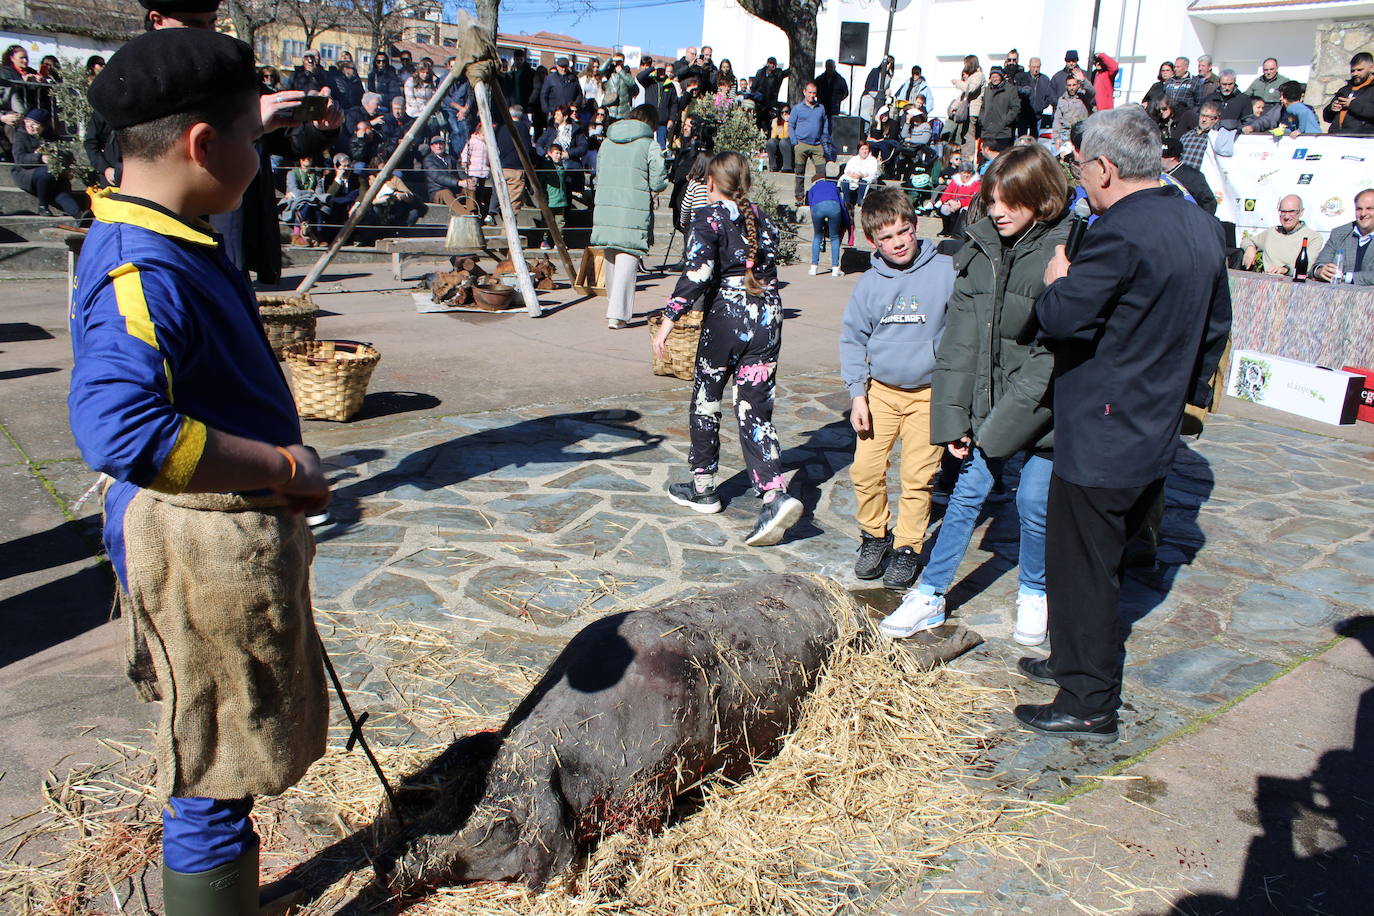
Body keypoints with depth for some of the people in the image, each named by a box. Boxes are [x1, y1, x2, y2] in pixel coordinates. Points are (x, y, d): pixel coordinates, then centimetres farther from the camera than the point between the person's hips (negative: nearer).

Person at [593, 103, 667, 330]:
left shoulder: (607, 142, 14)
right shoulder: (649, 145, -4)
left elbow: (598, 177, 17)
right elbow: (658, 183, -6)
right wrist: (649, 194, 14)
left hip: (605, 209, 6)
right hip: (634, 212, -5)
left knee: (611, 259, 17)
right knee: (628, 259, -3)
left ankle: (613, 309, 28)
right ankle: (617, 314, -9)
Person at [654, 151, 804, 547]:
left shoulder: (709, 217, -5)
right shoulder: (762, 219, 13)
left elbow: (697, 272, -18)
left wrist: (669, 319, -18)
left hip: (726, 317, -5)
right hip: (768, 317, 5)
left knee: (705, 400, 14)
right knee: (755, 411, 3)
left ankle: (702, 488, 28)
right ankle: (776, 496, -14)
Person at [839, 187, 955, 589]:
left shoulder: (946, 271, -8)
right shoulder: (869, 283, -1)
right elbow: (852, 339, 6)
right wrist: (857, 394, -1)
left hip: (929, 392, -2)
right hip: (880, 390, 2)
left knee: (918, 475, 0)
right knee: (865, 469, -1)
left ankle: (908, 547, 19)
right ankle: (875, 535, 23)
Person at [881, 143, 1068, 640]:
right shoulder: (979, 248, 2)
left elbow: (1056, 353, -16)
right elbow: (960, 338, 4)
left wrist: (1006, 421, -17)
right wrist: (954, 414, -1)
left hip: (1043, 408, -4)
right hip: (987, 404, 4)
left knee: (1034, 504, 6)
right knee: (967, 493, 9)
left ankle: (1034, 594, 32)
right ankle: (930, 597, 20)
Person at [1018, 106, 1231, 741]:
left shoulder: (1120, 232, -21)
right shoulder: (1201, 226, 8)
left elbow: (1063, 317, -25)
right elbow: (1216, 325, 17)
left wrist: (1055, 282, -3)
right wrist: (1186, 392, 26)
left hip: (1099, 439, -9)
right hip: (1156, 436, 9)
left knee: (1080, 569, 4)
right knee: (1102, 560, 23)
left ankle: (1089, 707, 15)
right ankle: (1075, 662, 39)